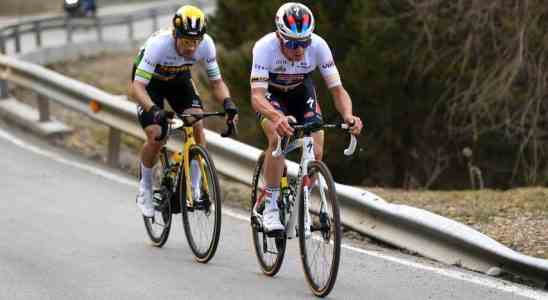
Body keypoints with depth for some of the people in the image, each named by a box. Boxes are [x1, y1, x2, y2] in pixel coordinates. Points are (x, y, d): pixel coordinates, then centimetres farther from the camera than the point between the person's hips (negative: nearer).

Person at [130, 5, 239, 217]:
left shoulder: (206, 44, -29)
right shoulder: (159, 44, -40)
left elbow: (216, 82, -17)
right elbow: (137, 87, -41)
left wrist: (227, 102, -37)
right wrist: (154, 110, -58)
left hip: (179, 78, 3)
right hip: (150, 80, -3)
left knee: (196, 124, -19)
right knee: (156, 136, -19)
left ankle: (195, 187, -6)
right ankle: (145, 188, 5)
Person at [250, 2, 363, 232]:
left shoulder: (318, 46, -31)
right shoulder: (265, 47, -37)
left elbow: (337, 90, -27)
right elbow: (256, 97, -44)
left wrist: (348, 116, -48)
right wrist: (277, 117, -64)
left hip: (301, 92, 3)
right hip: (271, 94, -3)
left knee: (316, 152, -14)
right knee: (278, 138, -30)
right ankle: (270, 209, -19)